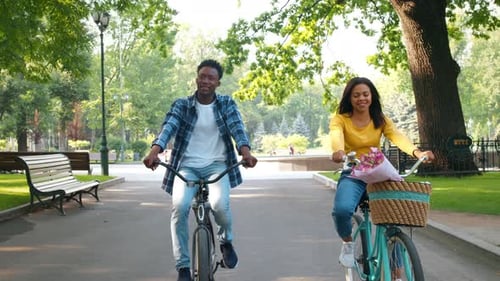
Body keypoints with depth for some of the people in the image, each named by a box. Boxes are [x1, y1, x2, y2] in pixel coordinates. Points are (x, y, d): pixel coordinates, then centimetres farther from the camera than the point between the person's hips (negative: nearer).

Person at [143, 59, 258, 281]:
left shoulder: (226, 104, 4)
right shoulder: (181, 105, 2)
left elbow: (237, 128, -11)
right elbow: (168, 127, -14)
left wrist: (245, 152, -33)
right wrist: (154, 151, -35)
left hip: (216, 165, 0)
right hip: (187, 166, 0)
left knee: (220, 204, -28)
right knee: (179, 207, -25)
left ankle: (226, 241, 8)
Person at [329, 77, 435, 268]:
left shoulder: (381, 120, 5)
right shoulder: (340, 119, -2)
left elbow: (397, 137, -14)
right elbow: (336, 136, -25)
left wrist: (416, 152, -35)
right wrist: (338, 151, -50)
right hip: (353, 175, -2)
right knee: (342, 209, -32)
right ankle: (347, 243, 3)